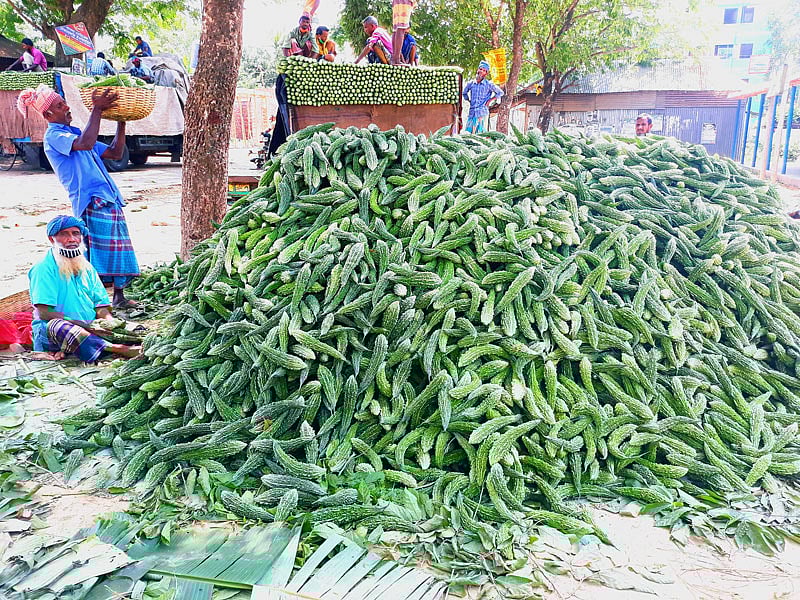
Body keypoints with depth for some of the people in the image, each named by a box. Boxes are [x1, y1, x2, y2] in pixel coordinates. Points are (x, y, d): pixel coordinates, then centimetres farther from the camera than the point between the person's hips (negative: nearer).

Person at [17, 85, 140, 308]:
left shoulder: (75, 132, 24)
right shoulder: (53, 136, -4)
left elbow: (115, 153, 23)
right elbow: (85, 143, -25)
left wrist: (121, 122, 15)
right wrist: (97, 109, -20)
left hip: (109, 199, 9)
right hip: (92, 201, -9)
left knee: (118, 249, 10)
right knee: (99, 251, -12)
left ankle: (119, 296, 18)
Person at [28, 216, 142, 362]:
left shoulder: (86, 267, 17)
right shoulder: (43, 269, -3)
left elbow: (101, 307, 11)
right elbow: (44, 312, -14)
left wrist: (110, 323, -12)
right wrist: (86, 325, -20)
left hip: (89, 329, 5)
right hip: (50, 335, -5)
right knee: (55, 325, -39)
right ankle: (116, 349, -58)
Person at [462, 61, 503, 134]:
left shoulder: (488, 84, 1)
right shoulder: (471, 84, 9)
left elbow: (500, 92, 10)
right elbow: (464, 93, 29)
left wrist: (489, 100, 3)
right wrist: (469, 101, 15)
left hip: (482, 113, -3)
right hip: (472, 113, 3)